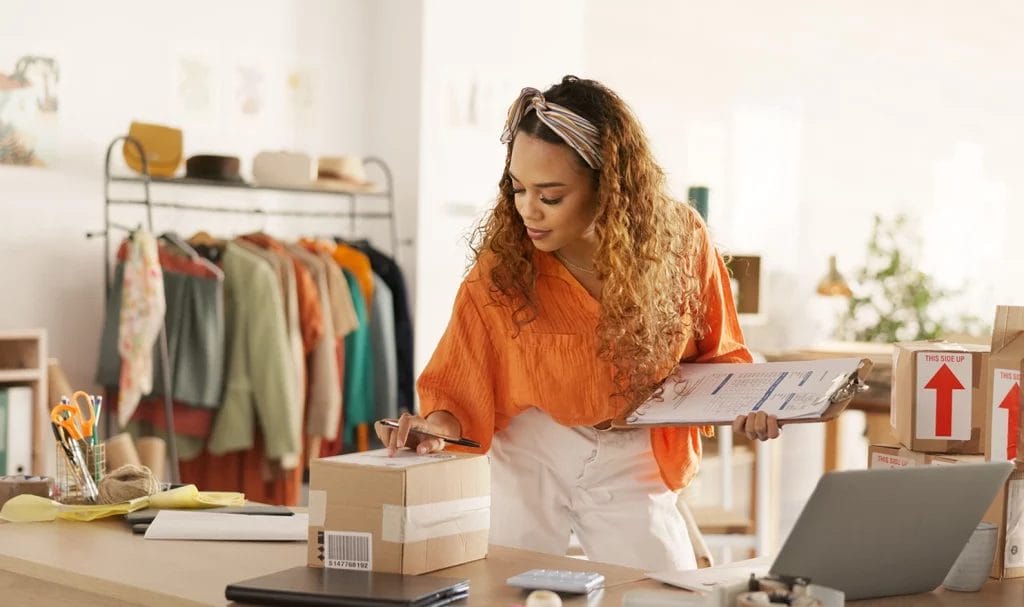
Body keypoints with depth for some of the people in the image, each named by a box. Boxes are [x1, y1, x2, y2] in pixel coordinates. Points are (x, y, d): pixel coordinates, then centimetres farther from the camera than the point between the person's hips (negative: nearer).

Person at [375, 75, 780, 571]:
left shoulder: (681, 244, -13)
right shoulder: (501, 262, -16)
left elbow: (714, 356, 2)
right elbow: (462, 385, -10)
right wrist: (438, 425, -30)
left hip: (632, 469, 1)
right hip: (525, 458, -1)